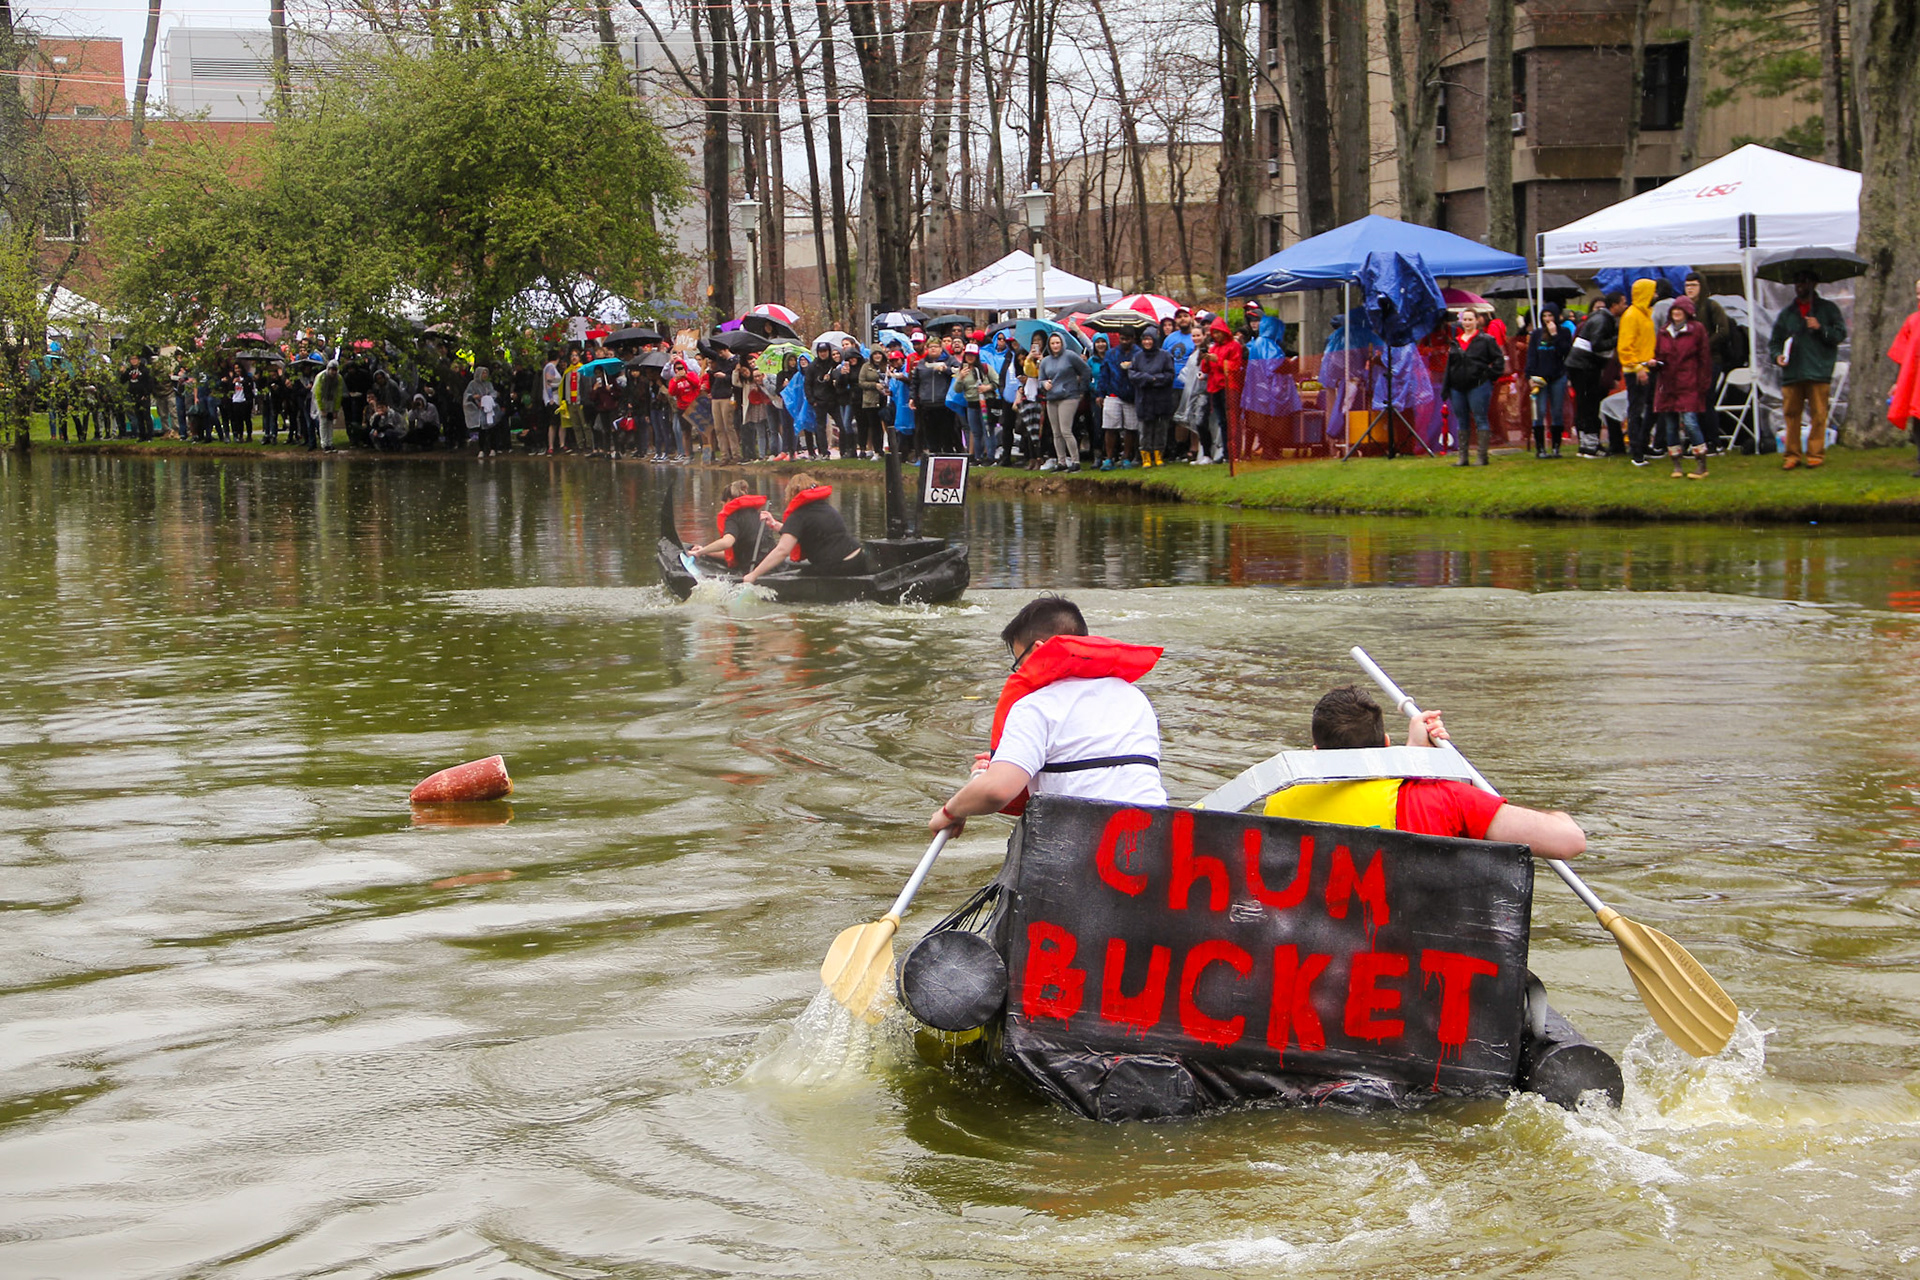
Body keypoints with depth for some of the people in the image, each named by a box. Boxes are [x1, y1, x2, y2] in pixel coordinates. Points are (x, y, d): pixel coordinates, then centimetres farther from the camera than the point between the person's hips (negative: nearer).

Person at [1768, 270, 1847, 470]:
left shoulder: (1827, 308, 9)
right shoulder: (1786, 312, 18)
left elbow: (1840, 334, 2)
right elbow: (1774, 340, 18)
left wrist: (1821, 328, -12)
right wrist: (1777, 355, -1)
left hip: (1818, 371, -3)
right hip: (1792, 371, 3)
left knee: (1818, 414, -3)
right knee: (1791, 414, 0)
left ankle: (1816, 454, 4)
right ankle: (1792, 455, 6)